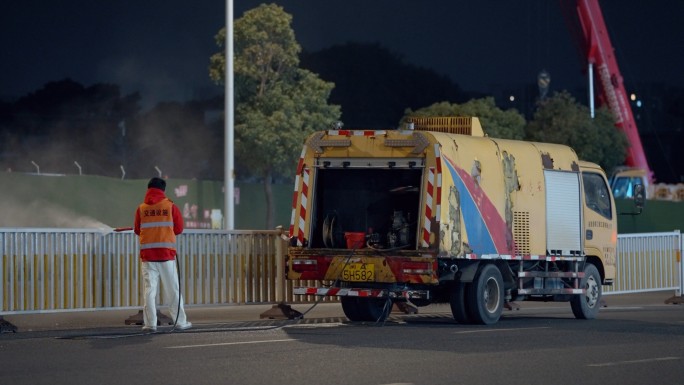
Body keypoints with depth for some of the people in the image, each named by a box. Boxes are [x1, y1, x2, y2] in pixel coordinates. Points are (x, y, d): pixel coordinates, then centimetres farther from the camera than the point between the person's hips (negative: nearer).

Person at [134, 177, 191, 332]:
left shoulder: (141, 208, 4)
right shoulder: (170, 206, 0)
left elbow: (137, 230, 9)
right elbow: (179, 228, 4)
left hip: (147, 254, 1)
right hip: (166, 253, -1)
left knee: (150, 289, 1)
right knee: (173, 289, 5)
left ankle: (150, 323, -5)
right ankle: (180, 322, 7)